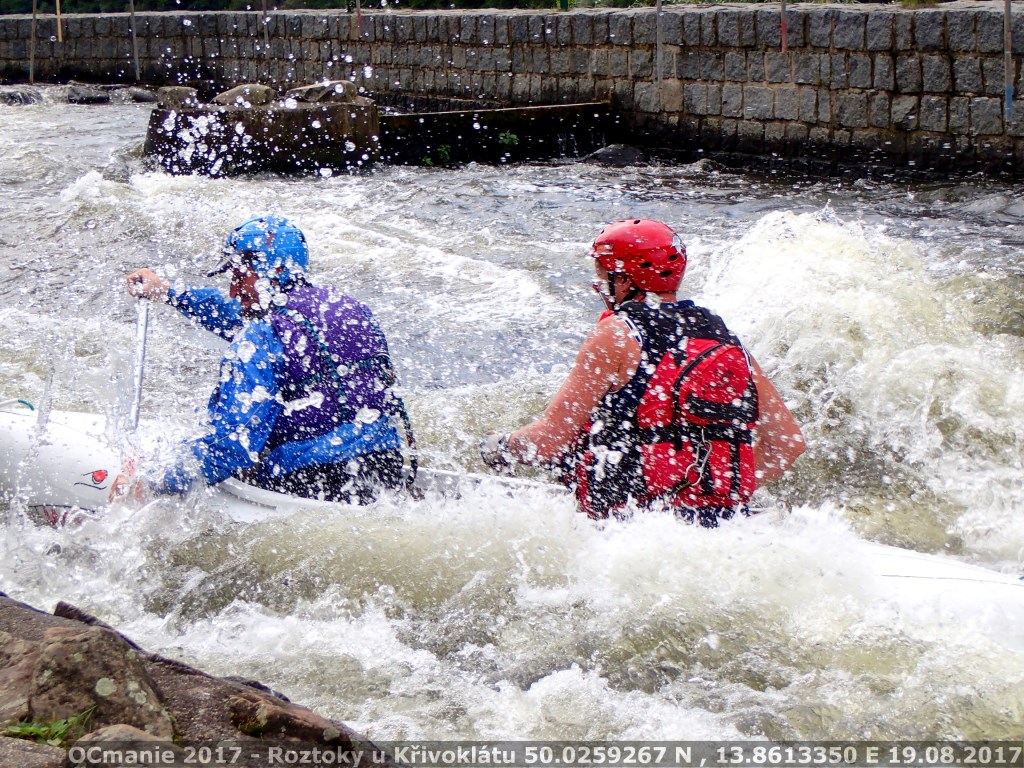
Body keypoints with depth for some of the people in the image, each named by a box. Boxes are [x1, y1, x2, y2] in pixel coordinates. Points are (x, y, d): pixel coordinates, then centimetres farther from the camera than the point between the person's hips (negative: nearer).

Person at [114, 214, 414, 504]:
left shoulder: (261, 339, -13)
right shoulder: (347, 306, 11)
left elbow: (233, 446, -19)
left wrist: (153, 487, -11)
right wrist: (168, 293, 36)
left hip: (314, 490, -7)